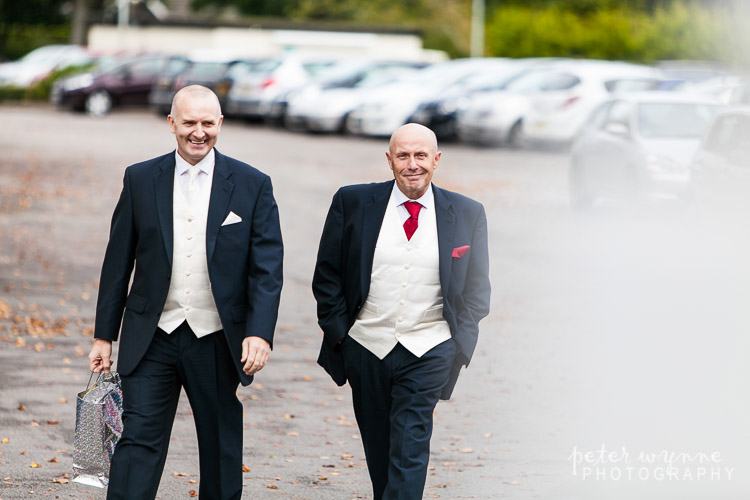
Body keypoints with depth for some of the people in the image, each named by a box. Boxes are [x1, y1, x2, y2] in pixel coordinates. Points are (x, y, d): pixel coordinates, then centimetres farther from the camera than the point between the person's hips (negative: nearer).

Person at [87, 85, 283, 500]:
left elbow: (267, 270, -4)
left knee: (221, 449, 10)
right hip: (152, 340, 0)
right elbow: (118, 262, 8)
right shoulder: (140, 180, 4)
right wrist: (104, 335, 6)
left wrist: (259, 333, -16)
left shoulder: (252, 186, -1)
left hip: (218, 342, 0)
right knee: (137, 441, -6)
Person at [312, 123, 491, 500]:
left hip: (429, 352, -2)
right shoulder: (352, 202, 0)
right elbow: (327, 274, 6)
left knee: (410, 447, -13)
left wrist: (458, 347, -1)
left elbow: (477, 290, 9)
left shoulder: (467, 214, 2)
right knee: (378, 449, 12)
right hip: (366, 347, 2)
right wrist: (339, 331, -1)